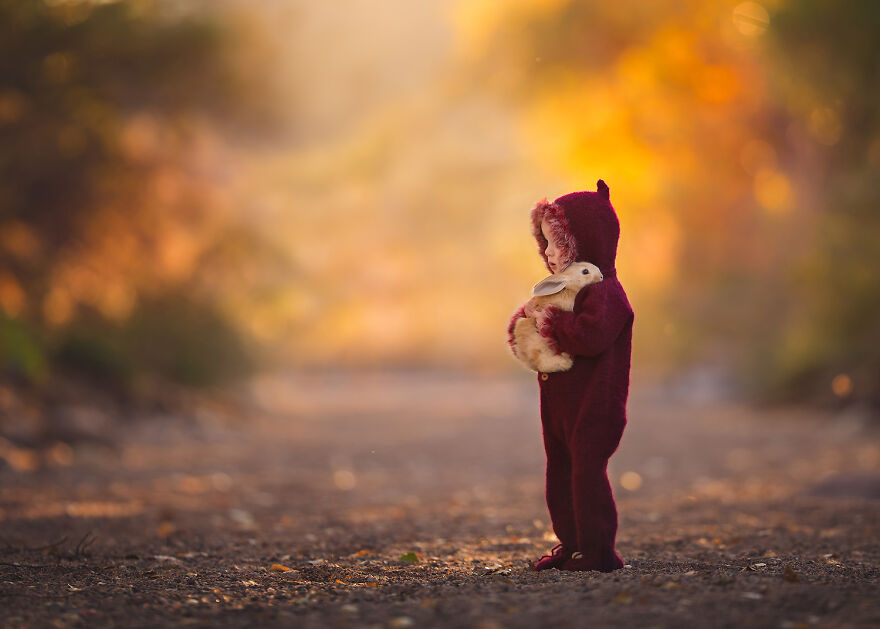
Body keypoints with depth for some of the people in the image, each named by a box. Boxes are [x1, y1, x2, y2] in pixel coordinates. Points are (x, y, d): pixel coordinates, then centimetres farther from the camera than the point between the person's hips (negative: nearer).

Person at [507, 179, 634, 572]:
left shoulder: (603, 292, -16)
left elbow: (590, 334, -32)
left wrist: (549, 322, -21)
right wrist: (530, 319, 2)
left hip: (592, 407, -10)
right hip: (561, 406, 10)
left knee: (587, 471, -8)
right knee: (560, 473, 14)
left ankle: (597, 550, -3)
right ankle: (570, 544, 23)